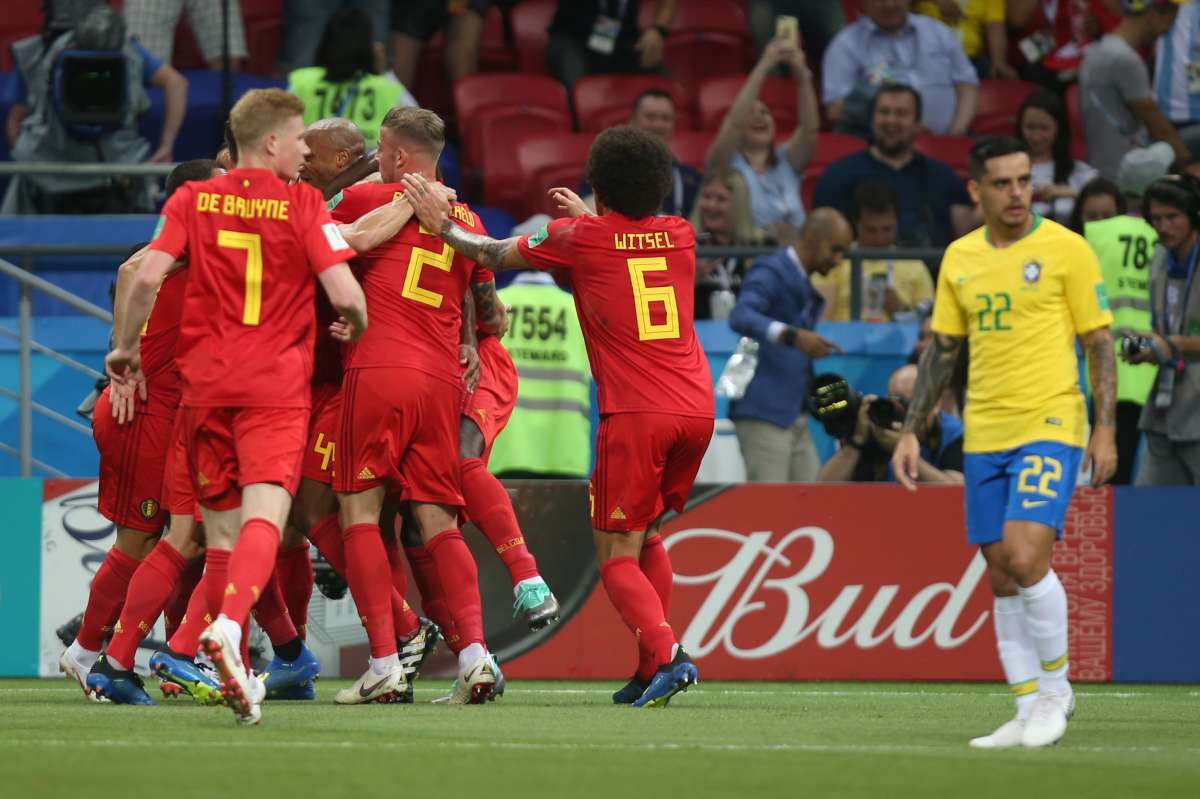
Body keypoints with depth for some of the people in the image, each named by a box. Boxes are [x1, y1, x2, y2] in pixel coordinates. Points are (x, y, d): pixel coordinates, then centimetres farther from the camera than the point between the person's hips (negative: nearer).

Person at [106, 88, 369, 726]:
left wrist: (126, 348, 8)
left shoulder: (192, 200, 6)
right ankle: (229, 626, -41)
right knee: (264, 516, -14)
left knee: (221, 530, 13)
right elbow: (344, 292, -9)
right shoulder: (302, 203, -1)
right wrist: (358, 330, 13)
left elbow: (148, 275, -5)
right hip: (277, 384, -3)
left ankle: (236, 672, 16)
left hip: (204, 381, 3)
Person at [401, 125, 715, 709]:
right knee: (647, 538, 21)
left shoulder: (582, 239, 0)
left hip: (635, 413, -5)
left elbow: (493, 255, 10)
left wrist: (441, 223, 21)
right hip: (697, 406, 5)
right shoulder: (680, 237, 13)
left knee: (617, 556, 0)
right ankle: (651, 670, 16)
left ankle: (666, 654, -22)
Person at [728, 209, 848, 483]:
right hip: (763, 413, -9)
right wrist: (791, 335, -42)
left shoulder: (807, 289, 21)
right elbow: (740, 316, -28)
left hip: (795, 416, 9)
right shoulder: (771, 273, -8)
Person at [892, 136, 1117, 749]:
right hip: (984, 437, 5)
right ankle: (1029, 712, 11)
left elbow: (1099, 343, -2)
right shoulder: (960, 258, 9)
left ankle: (1055, 688, -1)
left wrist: (1106, 430, -9)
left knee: (1025, 556, -19)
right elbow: (942, 350, 16)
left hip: (1051, 427, -5)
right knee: (1002, 577, 4)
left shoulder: (1065, 249, -4)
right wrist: (912, 433, 11)